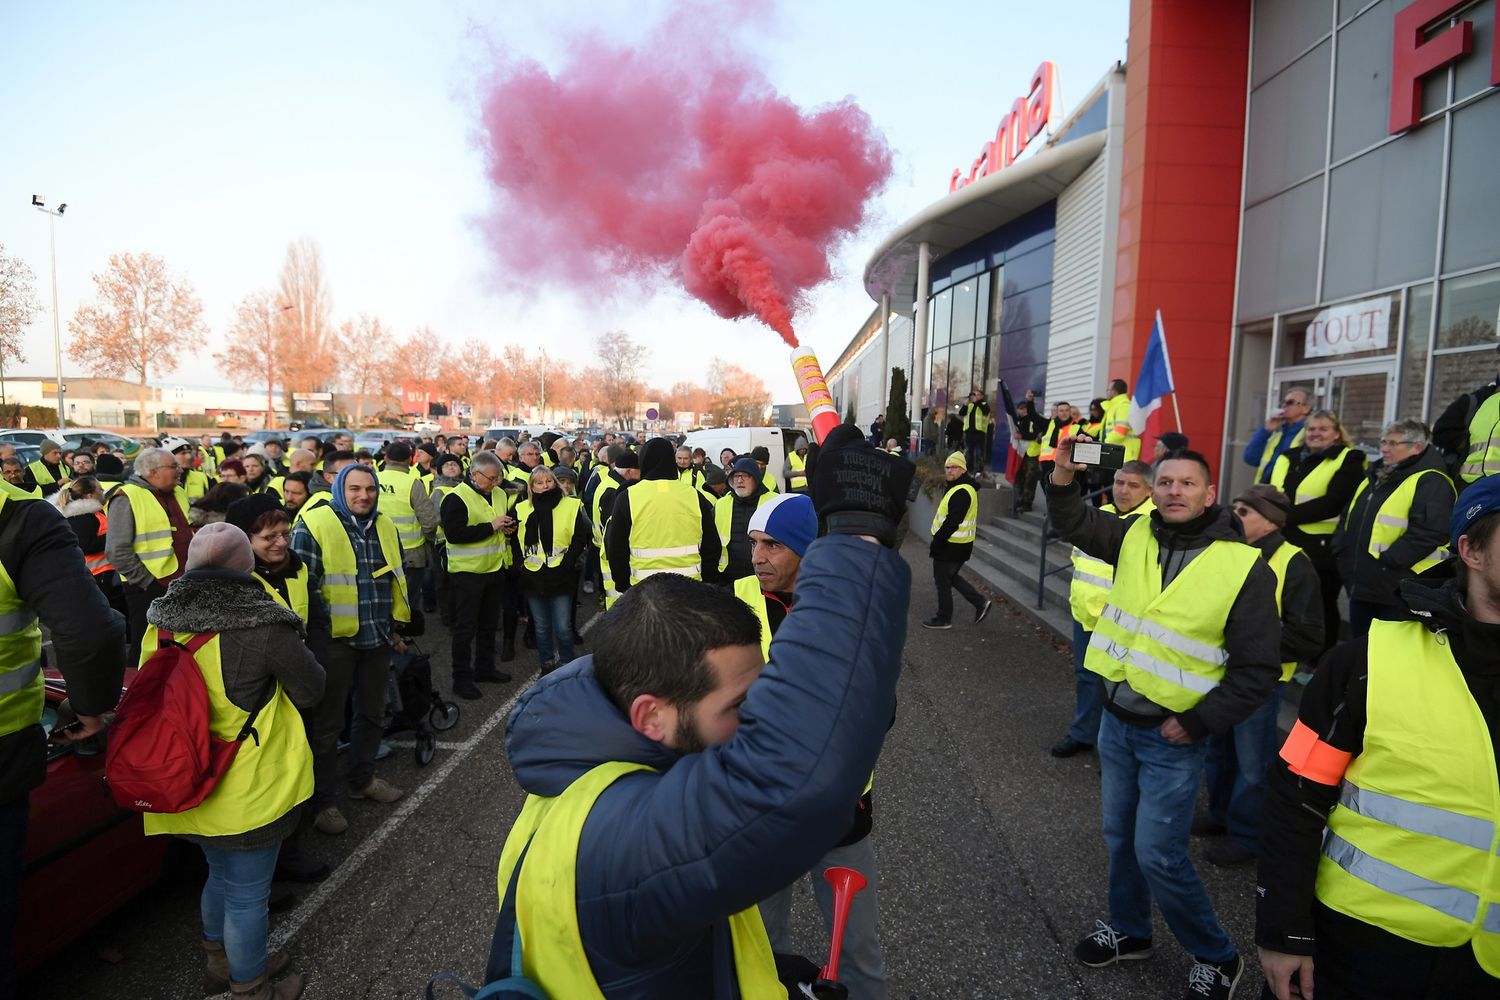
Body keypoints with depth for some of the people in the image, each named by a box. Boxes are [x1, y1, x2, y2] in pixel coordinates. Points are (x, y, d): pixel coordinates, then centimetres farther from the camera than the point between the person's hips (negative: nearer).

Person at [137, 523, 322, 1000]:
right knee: (247, 895, 13)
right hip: (248, 793, -7)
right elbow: (310, 689, -12)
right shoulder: (262, 626, -24)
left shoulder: (161, 623, -4)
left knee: (221, 877, 28)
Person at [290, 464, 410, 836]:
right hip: (335, 638, -6)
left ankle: (362, 778, 39)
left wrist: (398, 625, 19)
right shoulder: (314, 525, -12)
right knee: (328, 723, 5)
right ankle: (323, 801, 19)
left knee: (372, 712, 20)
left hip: (378, 638, 6)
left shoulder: (384, 527, 9)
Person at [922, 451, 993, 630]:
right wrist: (937, 542, 15)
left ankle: (943, 619, 16)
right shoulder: (958, 488, 12)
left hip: (951, 546, -10)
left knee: (943, 581, 3)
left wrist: (935, 544, -21)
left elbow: (951, 523, -27)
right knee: (951, 577, 21)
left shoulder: (961, 492, -22)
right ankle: (980, 602, 20)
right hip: (958, 545, 10)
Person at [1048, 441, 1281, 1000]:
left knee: (1157, 855, -1)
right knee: (1120, 836, 18)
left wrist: (1197, 724, -13)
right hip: (1116, 722, 5)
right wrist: (1064, 475, -10)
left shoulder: (1243, 567, -14)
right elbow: (1075, 524, 10)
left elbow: (1257, 671, -11)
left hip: (1172, 739, -5)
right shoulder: (1135, 536, -2)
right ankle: (1128, 931, 40)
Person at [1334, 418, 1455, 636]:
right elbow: (1349, 519, 24)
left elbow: (1428, 532, -23)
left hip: (1398, 591, -9)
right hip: (1361, 584, 9)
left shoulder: (1431, 482, -10)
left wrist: (1387, 560, -23)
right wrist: (1341, 551, 8)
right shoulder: (1375, 477, 18)